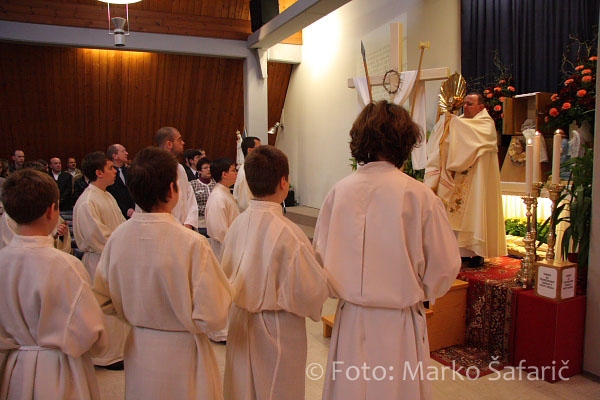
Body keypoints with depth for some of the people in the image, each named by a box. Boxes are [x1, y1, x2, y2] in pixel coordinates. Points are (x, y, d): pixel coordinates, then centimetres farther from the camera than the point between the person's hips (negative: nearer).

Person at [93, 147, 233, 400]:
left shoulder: (117, 238, -11)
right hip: (181, 353, -4)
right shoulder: (192, 244, -27)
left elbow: (102, 301, 0)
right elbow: (214, 317, -24)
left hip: (137, 352, 5)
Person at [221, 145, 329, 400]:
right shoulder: (286, 232, -26)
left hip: (240, 324, 6)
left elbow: (227, 275, 3)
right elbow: (310, 290, -21)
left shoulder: (237, 224, -9)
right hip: (278, 331, -5)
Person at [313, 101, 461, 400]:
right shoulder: (419, 195, -16)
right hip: (399, 324, -2)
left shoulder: (339, 192, -9)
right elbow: (445, 267, -8)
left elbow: (321, 257, -2)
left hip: (350, 319, 3)